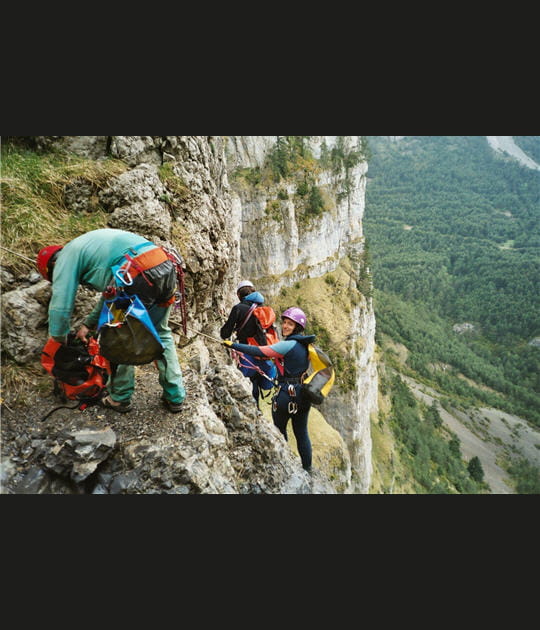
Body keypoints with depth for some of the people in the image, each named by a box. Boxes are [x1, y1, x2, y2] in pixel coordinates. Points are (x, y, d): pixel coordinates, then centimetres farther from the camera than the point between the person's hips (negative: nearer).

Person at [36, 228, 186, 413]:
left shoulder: (66, 258, 11)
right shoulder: (87, 245, 37)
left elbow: (60, 306, 5)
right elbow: (111, 290, 40)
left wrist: (59, 342, 21)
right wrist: (88, 324, 40)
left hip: (141, 276, -9)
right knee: (161, 334, 21)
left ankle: (120, 399, 26)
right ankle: (175, 397, 26)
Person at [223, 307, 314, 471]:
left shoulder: (288, 345, -18)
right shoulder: (304, 344, 7)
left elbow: (260, 351, -22)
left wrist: (233, 345, -18)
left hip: (286, 394, -7)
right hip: (303, 394, 7)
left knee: (280, 430, 15)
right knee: (302, 433, 17)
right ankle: (307, 469, 26)